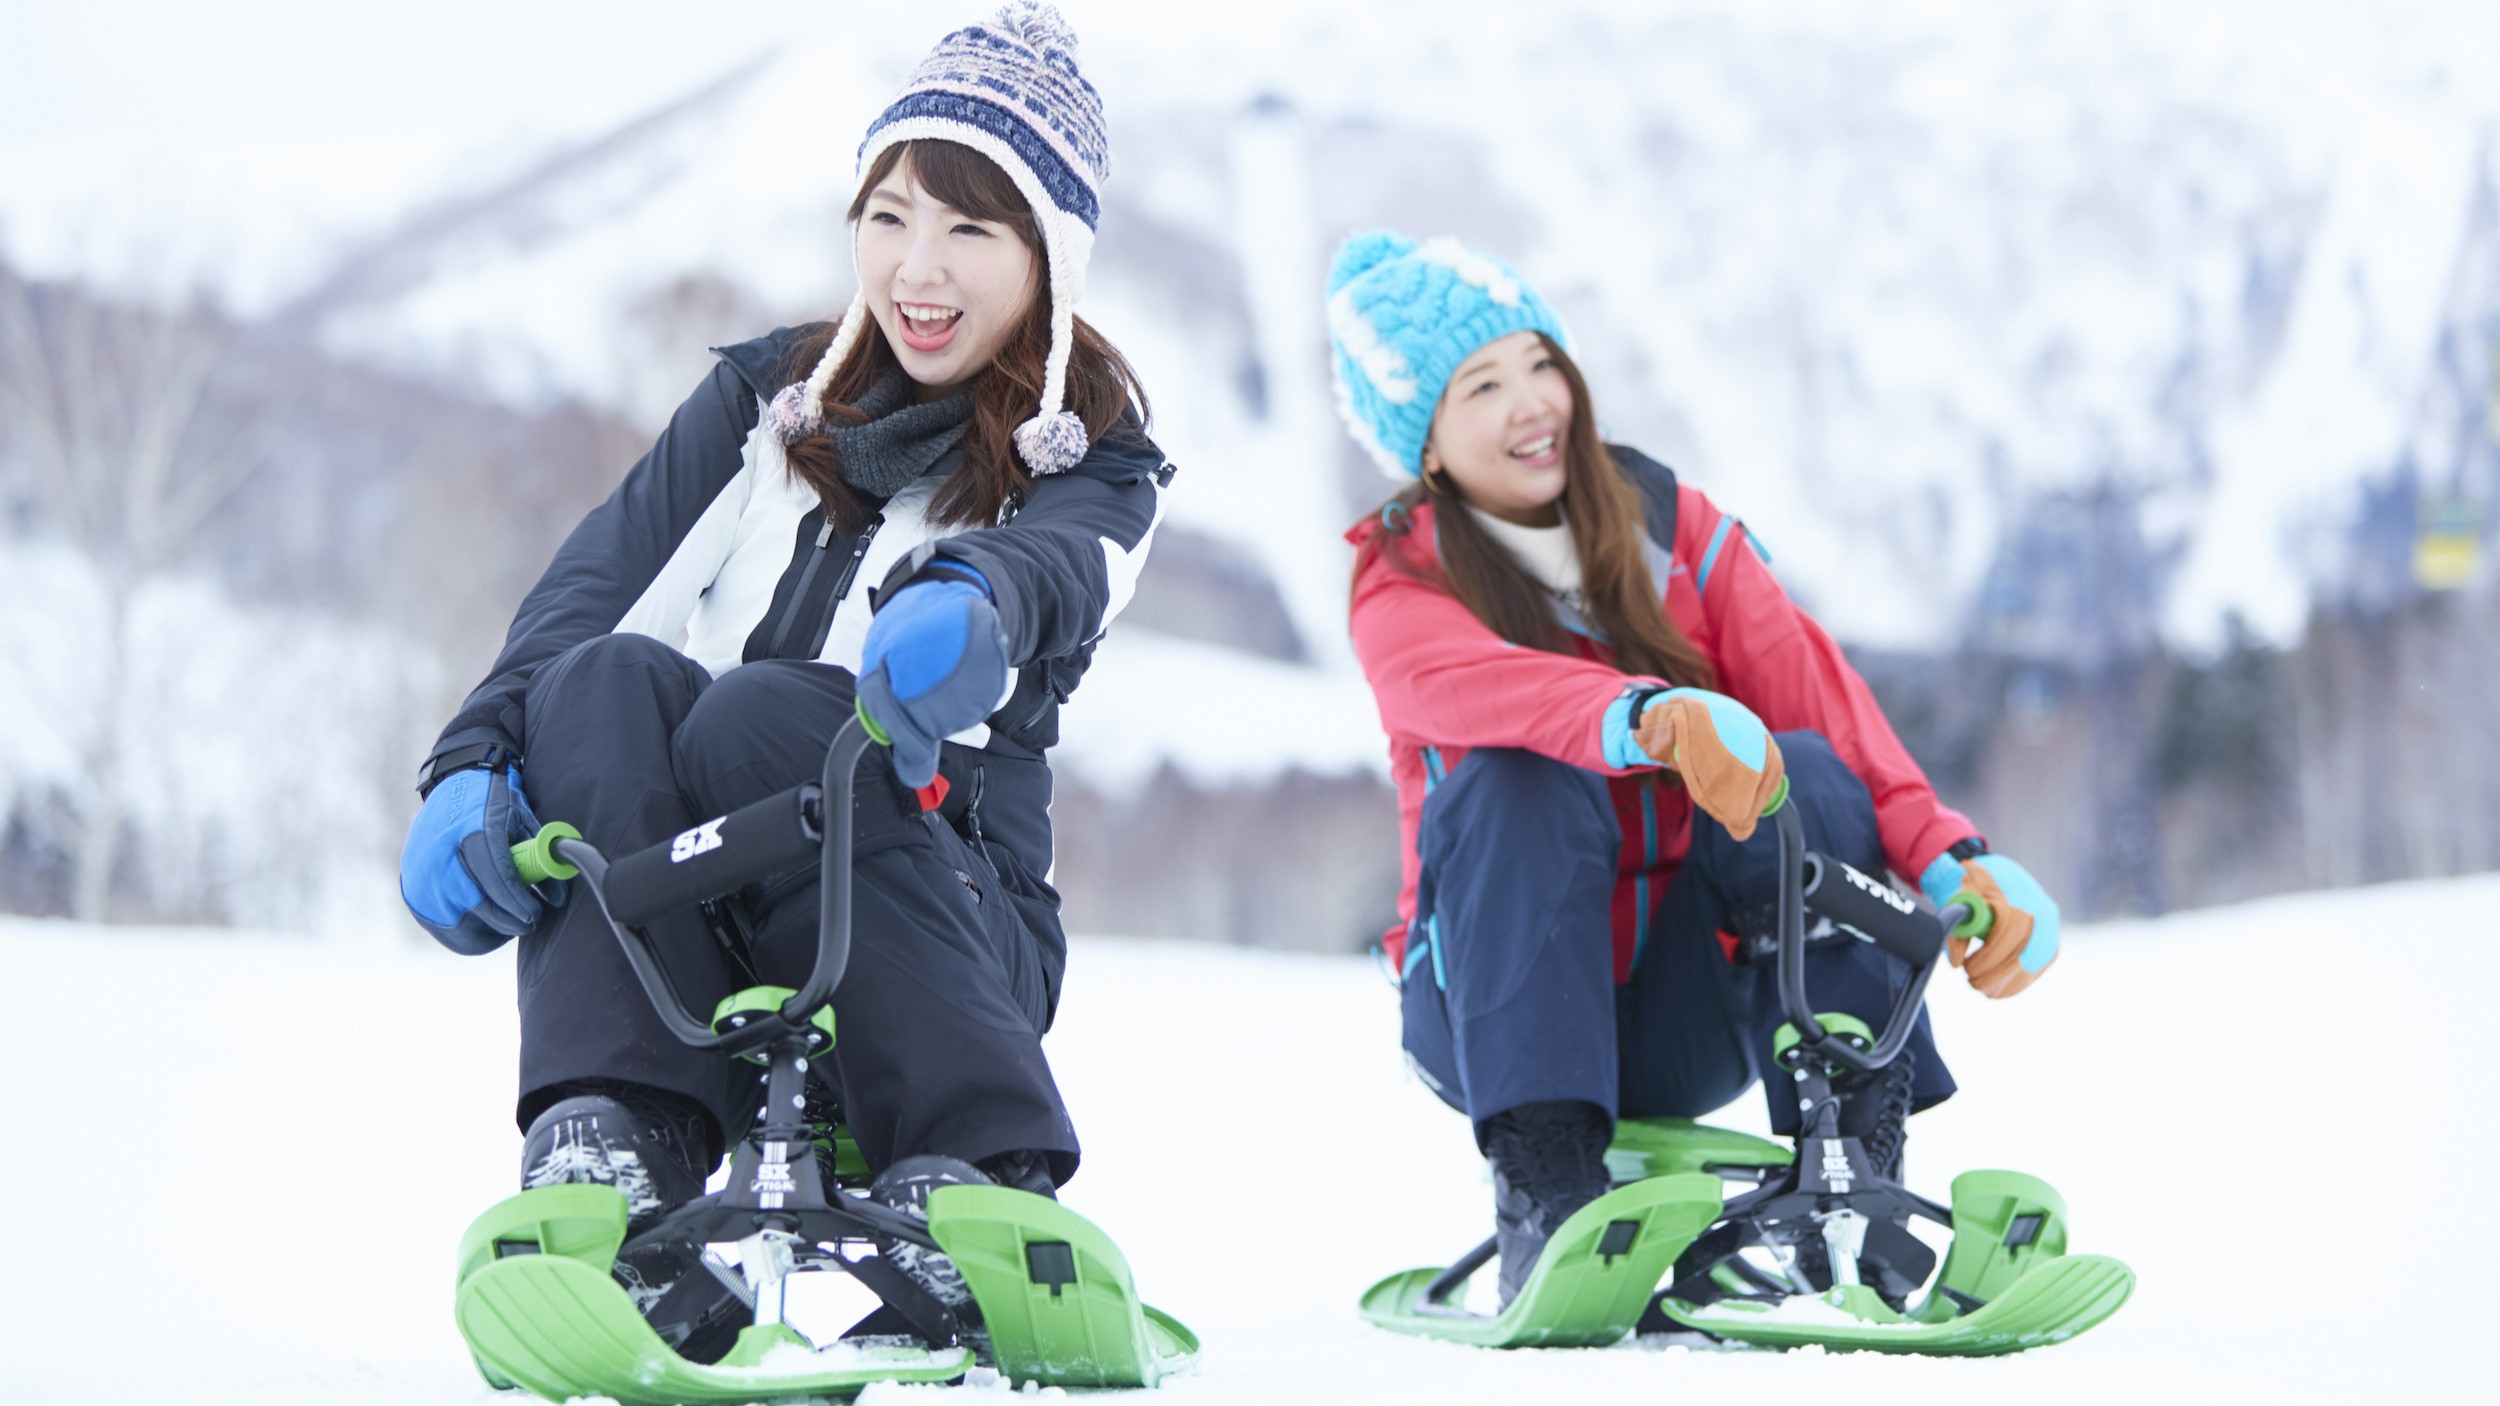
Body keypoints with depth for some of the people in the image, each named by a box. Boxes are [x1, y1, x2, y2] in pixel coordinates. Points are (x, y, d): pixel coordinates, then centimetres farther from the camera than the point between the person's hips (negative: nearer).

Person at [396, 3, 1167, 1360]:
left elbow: (1046, 570, -20)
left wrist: (964, 602, -46)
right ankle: (609, 1159, -44)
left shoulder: (1093, 468, 7)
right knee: (609, 683, -28)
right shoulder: (770, 397, 16)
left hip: (942, 918, -3)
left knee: (765, 715, -33)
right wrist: (475, 764, -21)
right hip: (666, 914, 3)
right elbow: (597, 575, 0)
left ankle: (970, 1183, -42)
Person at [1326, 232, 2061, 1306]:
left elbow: (1817, 697, -9)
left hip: (1690, 1019, 2)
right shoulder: (1403, 590, -5)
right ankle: (1544, 1208, -36)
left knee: (1806, 774, -23)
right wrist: (1652, 719, -51)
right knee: (1519, 782, -31)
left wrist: (1946, 856, -27)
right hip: (1506, 1008, -2)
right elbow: (1483, 689, -30)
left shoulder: (1677, 532, 4)